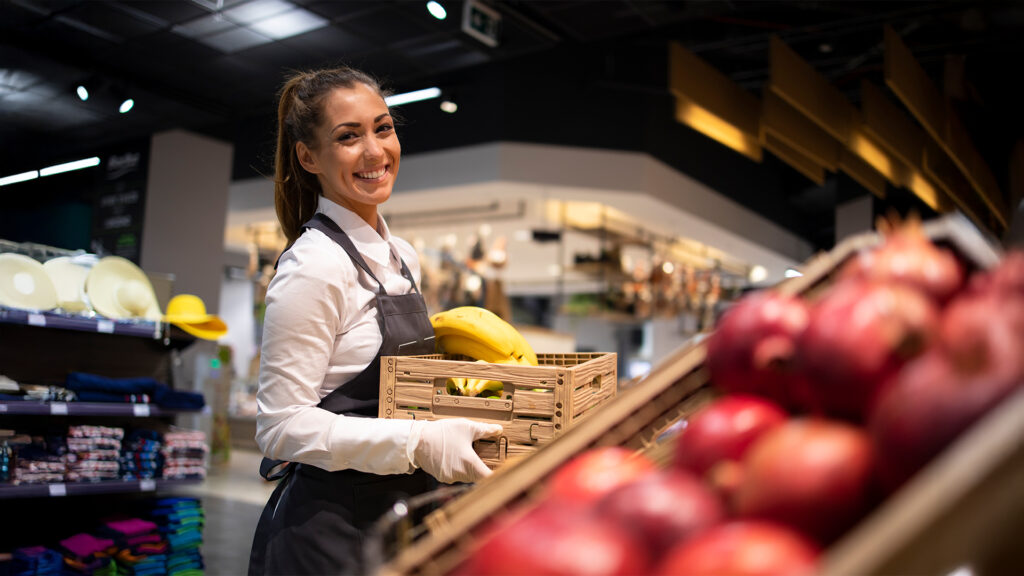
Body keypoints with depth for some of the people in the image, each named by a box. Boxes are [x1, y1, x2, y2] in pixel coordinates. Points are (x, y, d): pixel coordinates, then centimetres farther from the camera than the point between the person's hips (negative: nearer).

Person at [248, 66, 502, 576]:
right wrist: (416, 442, -26)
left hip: (398, 516, 8)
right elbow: (282, 427, -20)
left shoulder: (403, 257, 7)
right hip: (327, 529, -7)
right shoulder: (312, 266, -18)